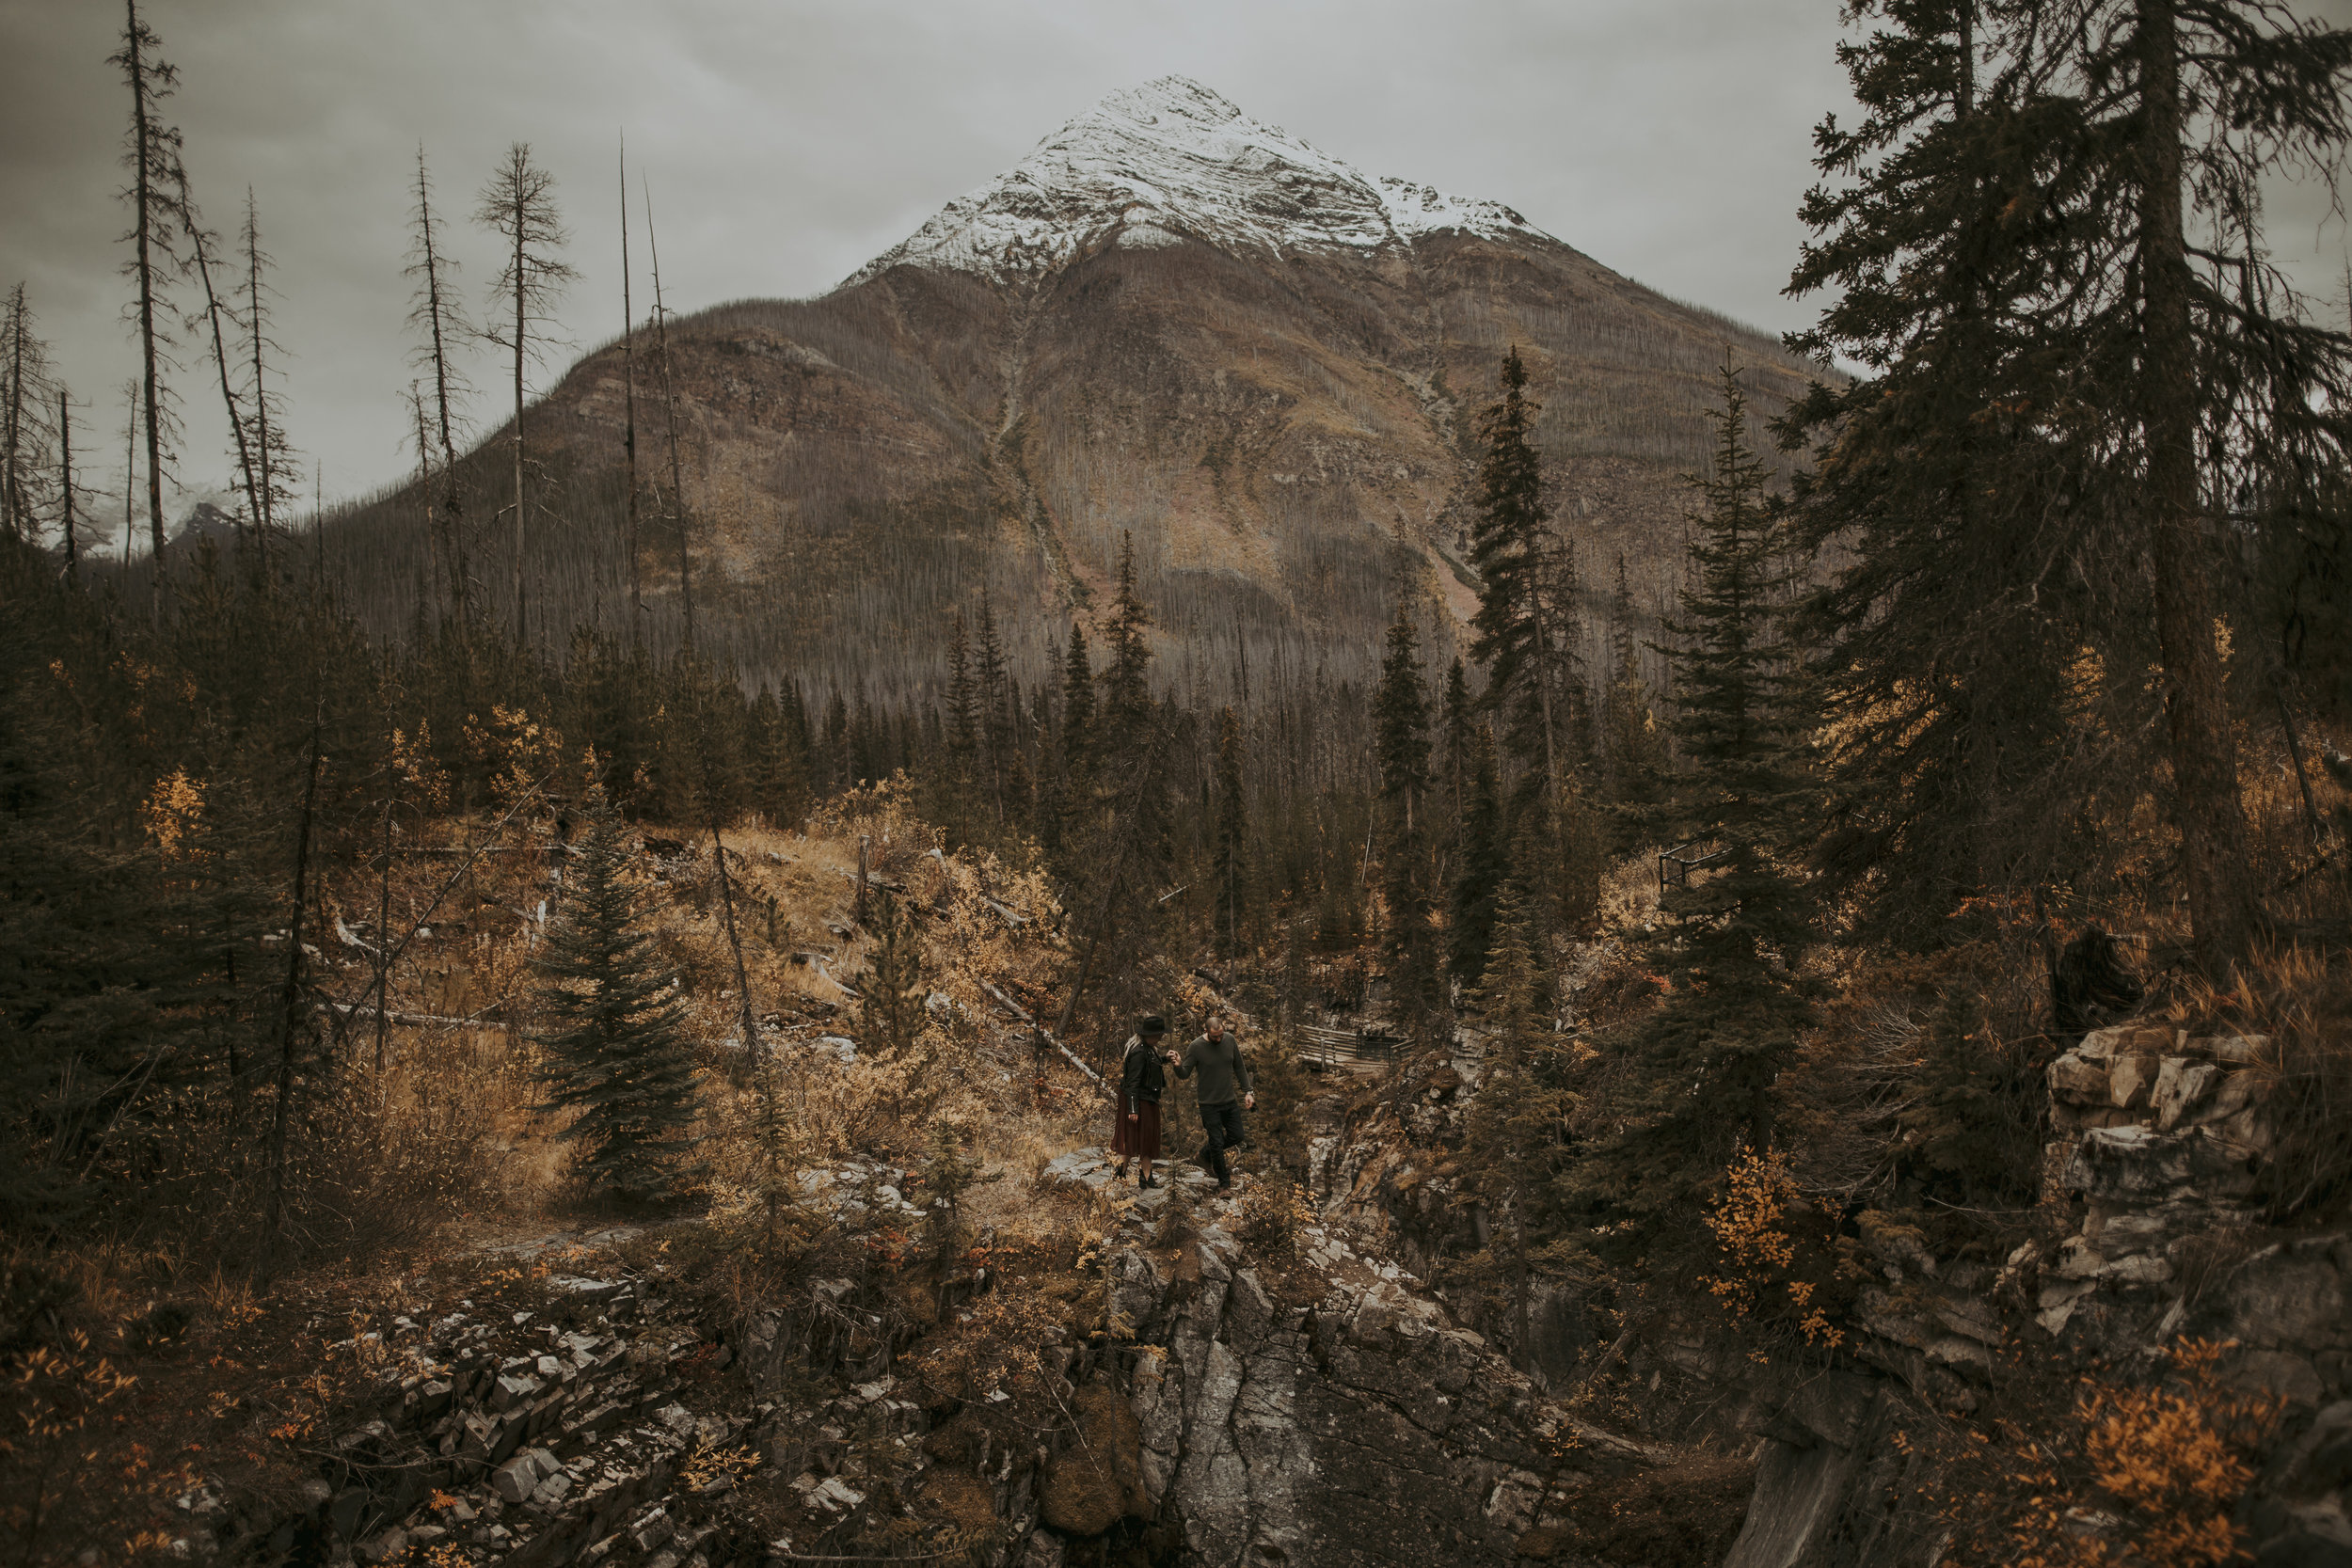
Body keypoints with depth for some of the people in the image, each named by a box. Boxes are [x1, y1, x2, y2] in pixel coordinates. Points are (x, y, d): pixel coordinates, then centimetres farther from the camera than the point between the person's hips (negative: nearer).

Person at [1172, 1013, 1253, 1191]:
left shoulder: (1230, 1040, -4)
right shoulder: (1196, 1047, -16)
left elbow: (1239, 1067, 8)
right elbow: (1184, 1074, -13)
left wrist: (1248, 1091, 5)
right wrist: (1178, 1065, -35)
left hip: (1230, 1101, 4)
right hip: (1210, 1104, -4)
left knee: (1236, 1137, 10)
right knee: (1217, 1142, 0)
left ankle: (1206, 1153, 36)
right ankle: (1224, 1182, 18)